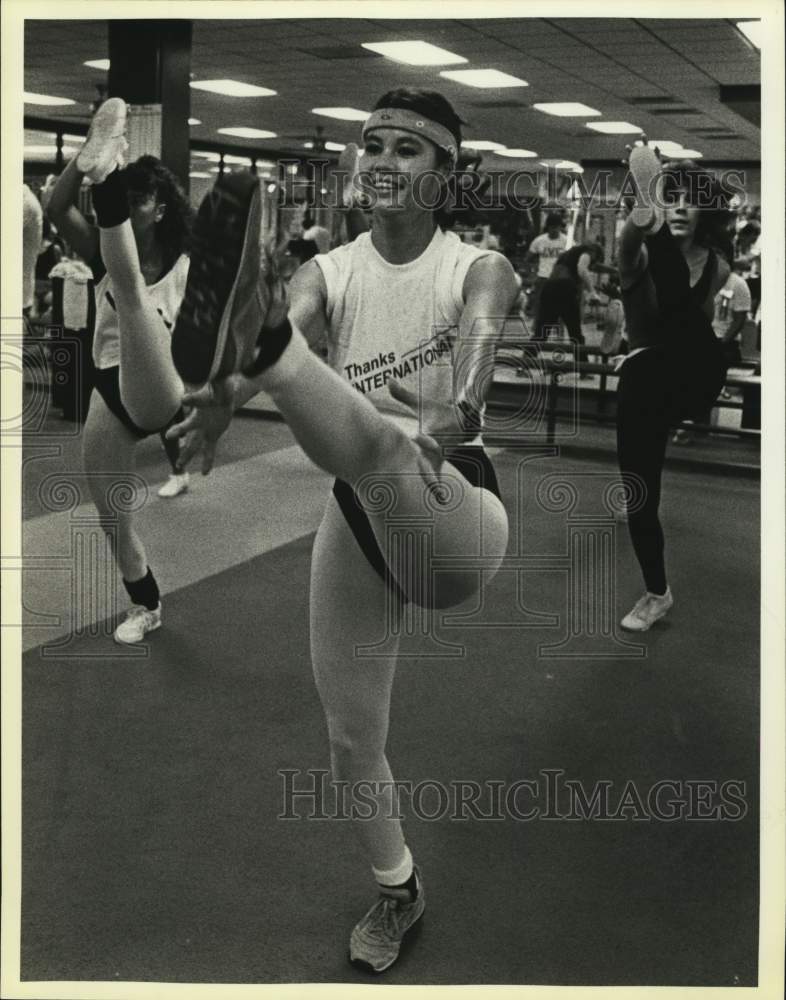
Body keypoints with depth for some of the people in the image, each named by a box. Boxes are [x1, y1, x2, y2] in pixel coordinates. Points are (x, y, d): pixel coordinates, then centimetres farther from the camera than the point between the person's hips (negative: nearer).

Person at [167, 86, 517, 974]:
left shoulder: (478, 268, -1)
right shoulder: (329, 271, 6)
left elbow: (480, 334, -24)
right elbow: (296, 318, -18)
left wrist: (459, 412, -48)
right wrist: (230, 387, -41)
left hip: (451, 514, -4)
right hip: (355, 516, 4)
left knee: (380, 446, -39)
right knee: (351, 735, 11)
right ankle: (397, 889, 34)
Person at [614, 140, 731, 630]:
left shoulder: (717, 268, -2)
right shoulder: (640, 252, -10)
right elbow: (628, 235, -36)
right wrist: (646, 207, -55)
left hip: (693, 380, 0)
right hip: (643, 382, 0)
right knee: (640, 499, 6)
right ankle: (657, 593, 26)